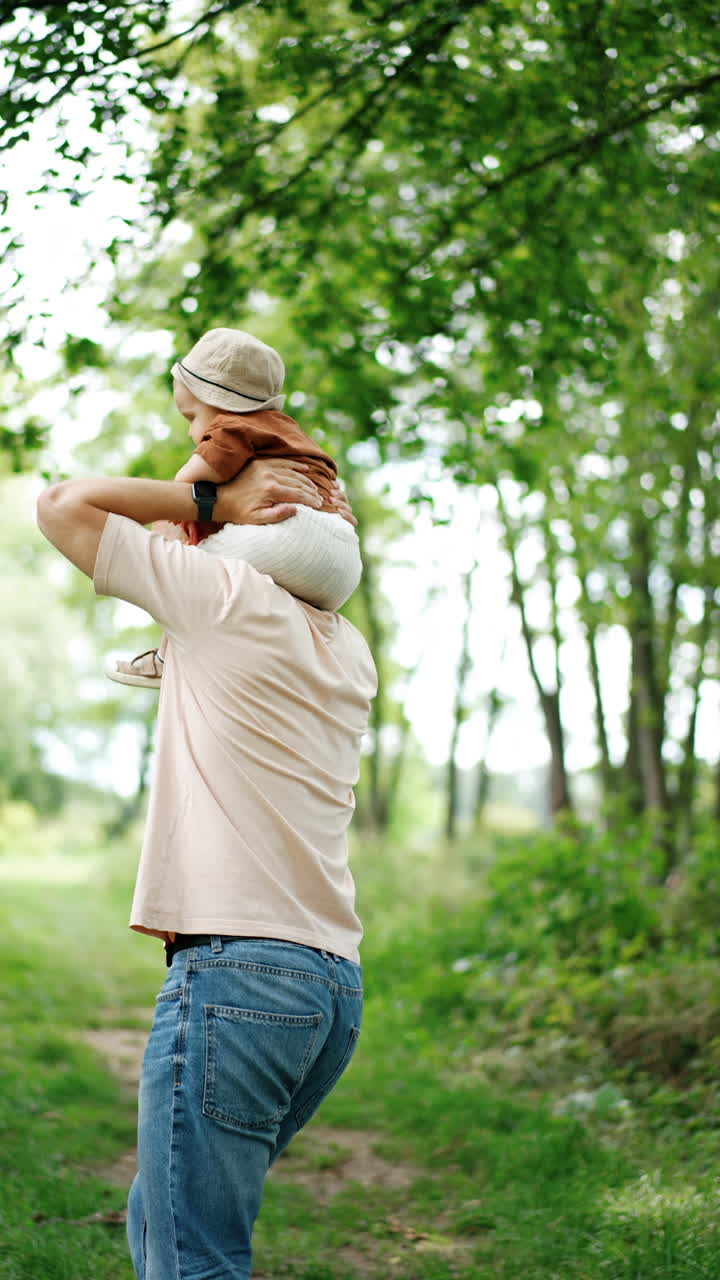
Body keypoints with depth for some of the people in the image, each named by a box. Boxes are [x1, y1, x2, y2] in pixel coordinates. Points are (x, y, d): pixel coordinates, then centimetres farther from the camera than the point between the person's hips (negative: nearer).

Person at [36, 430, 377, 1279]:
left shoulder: (229, 596, -5)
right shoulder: (349, 653, 16)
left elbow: (63, 506, 5)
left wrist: (213, 500, 7)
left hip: (235, 969, -8)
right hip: (334, 984, 8)